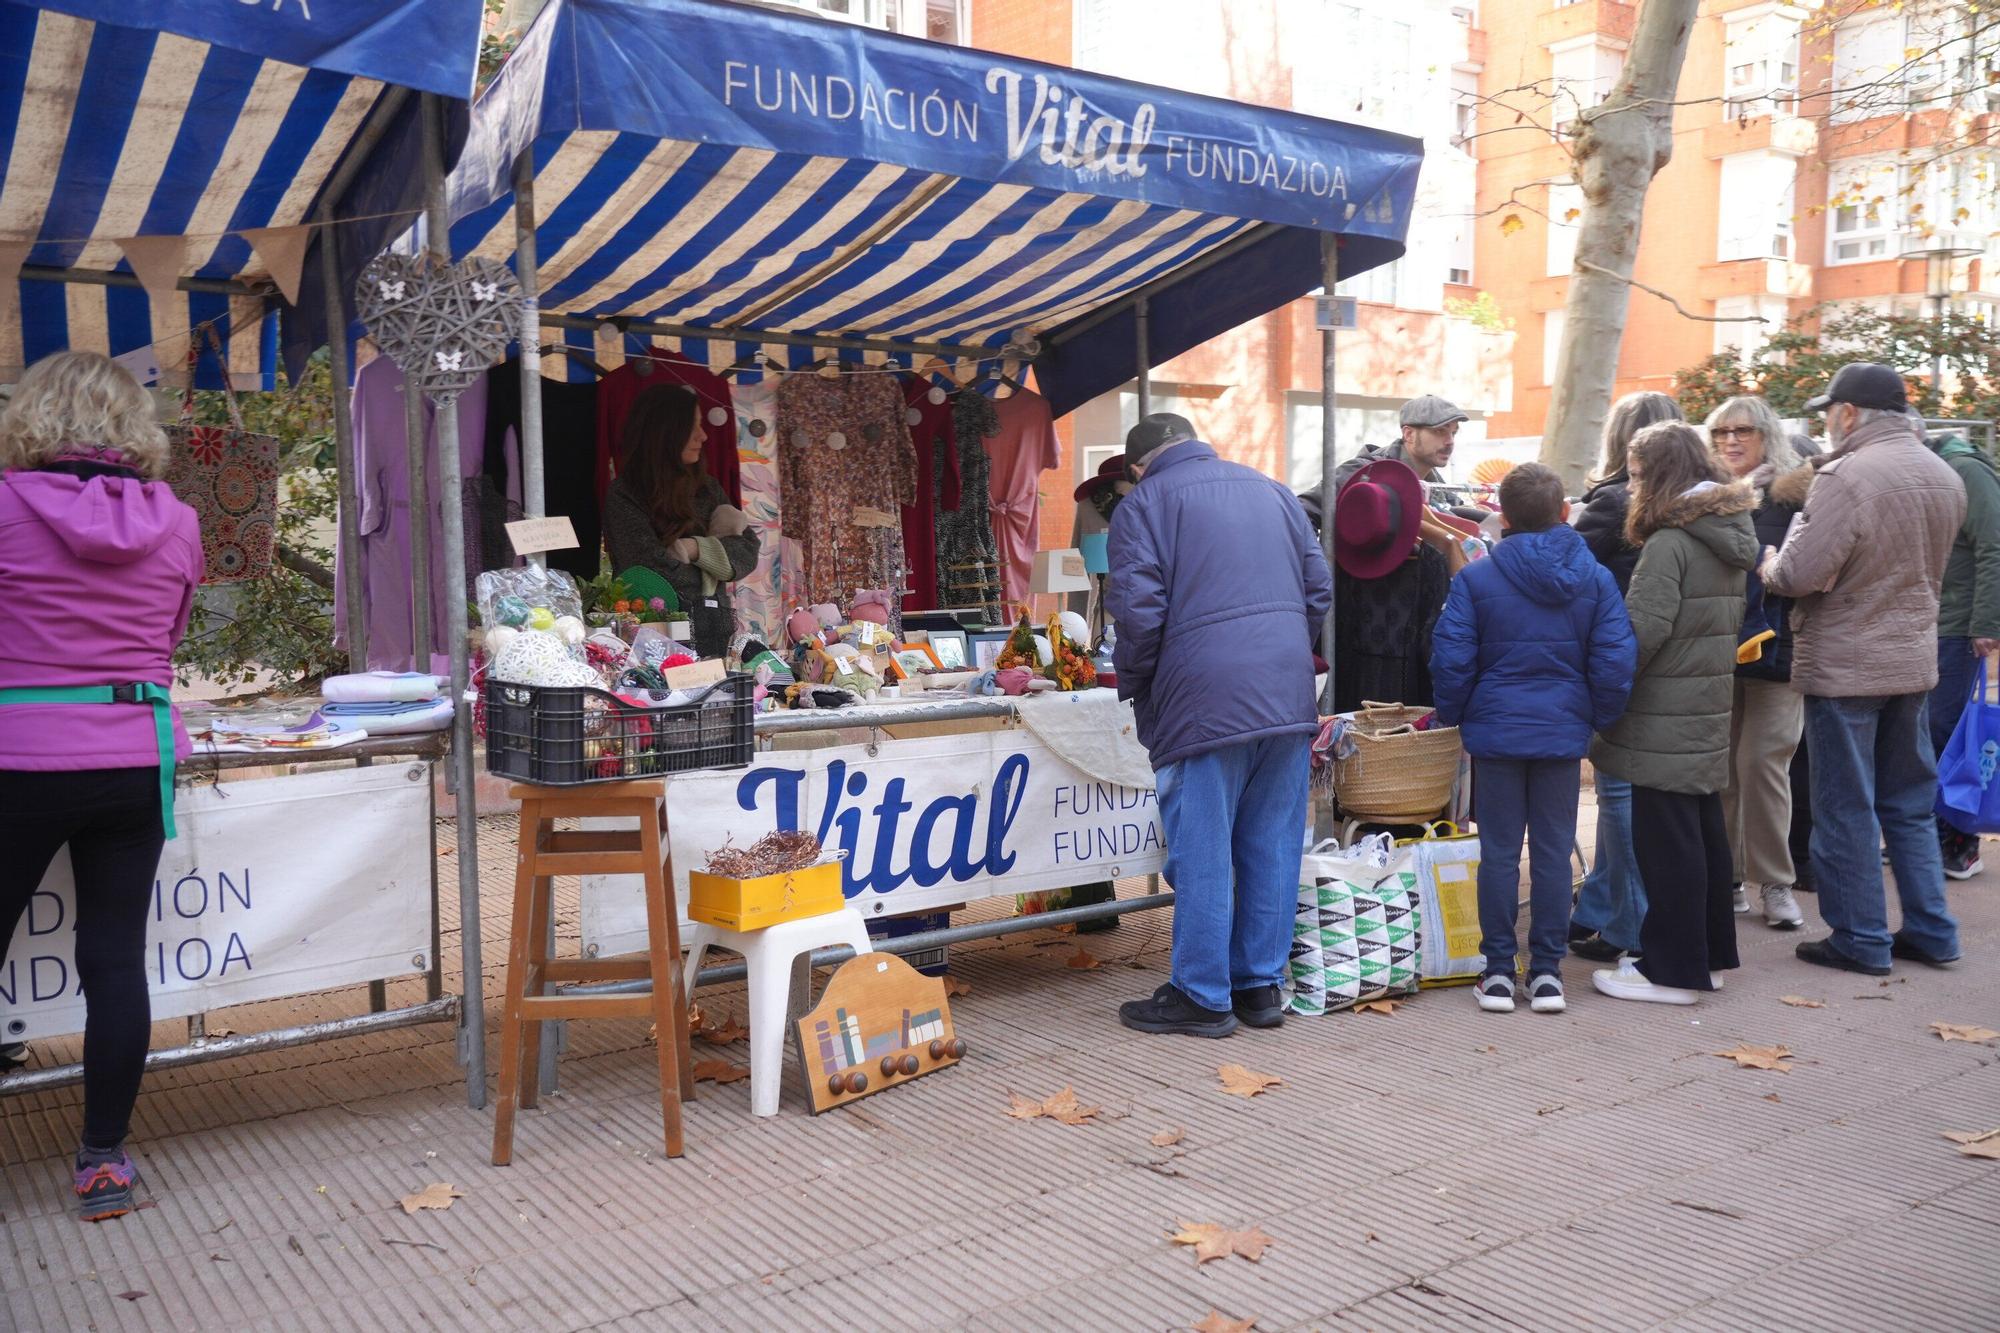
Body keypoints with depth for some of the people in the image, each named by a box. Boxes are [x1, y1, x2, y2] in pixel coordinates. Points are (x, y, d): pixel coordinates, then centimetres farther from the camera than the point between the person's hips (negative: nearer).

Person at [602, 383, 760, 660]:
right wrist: (717, 549, 0)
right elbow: (654, 569, -14)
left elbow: (748, 553, 6)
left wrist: (695, 549, -10)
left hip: (716, 633, 5)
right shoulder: (623, 496, -5)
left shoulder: (707, 488, 14)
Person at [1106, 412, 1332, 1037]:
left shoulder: (1142, 504, 0)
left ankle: (1203, 996, 9)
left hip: (1205, 700, -5)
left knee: (1202, 851, 2)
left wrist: (1132, 687, 5)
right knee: (1273, 845, 11)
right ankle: (1262, 985, 20)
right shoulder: (1270, 490, 17)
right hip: (1289, 695, 6)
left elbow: (1139, 613, -10)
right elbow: (1320, 588, 15)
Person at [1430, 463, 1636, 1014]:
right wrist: (1599, 719, 11)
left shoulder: (1475, 579, -7)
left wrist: (1453, 717, 6)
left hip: (1495, 731, -2)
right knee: (1553, 852, 9)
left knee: (1499, 851, 6)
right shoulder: (1597, 579, -1)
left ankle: (1499, 970, 11)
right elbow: (1616, 660, -3)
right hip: (1564, 733, 2)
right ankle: (1547, 971, 14)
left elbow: (1451, 660, -8)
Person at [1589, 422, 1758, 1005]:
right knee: (1704, 831, 16)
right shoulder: (1730, 538, 12)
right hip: (1708, 714, 9)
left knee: (1666, 840, -3)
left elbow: (1642, 631, -20)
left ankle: (1673, 969, 3)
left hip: (1664, 721, -9)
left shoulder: (1670, 543, -16)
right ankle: (1710, 954, 26)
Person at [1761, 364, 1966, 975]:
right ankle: (1930, 931, 23)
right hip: (1914, 659, 8)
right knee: (1911, 804, 17)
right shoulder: (1945, 477, 9)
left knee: (1846, 809, 3)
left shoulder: (1847, 476, -19)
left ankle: (1860, 940, 11)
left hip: (1843, 666, -8)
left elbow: (1802, 575, -22)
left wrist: (1771, 568, -3)